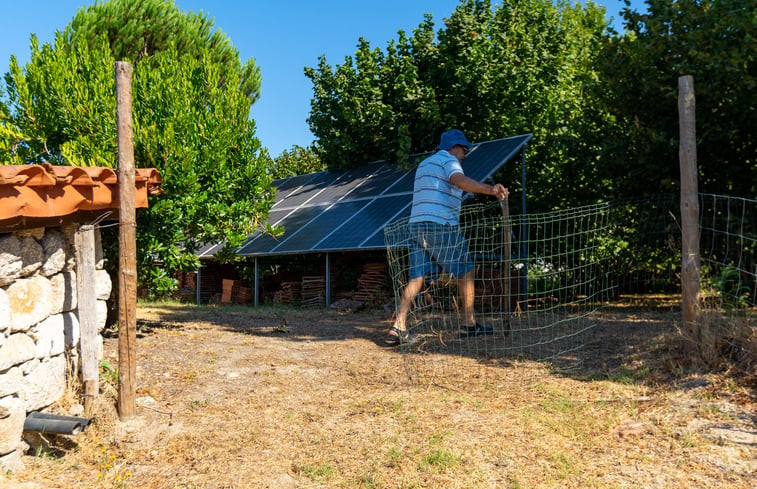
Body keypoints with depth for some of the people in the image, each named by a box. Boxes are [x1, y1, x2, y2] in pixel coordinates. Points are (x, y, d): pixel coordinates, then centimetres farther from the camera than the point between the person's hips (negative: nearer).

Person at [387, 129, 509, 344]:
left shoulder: (423, 164, 26)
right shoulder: (448, 161, -2)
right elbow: (460, 180, -25)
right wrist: (489, 189, -39)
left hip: (416, 224, 8)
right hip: (441, 226, -8)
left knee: (417, 277, 3)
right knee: (465, 273, 5)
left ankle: (398, 326, -8)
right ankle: (468, 324, 11)